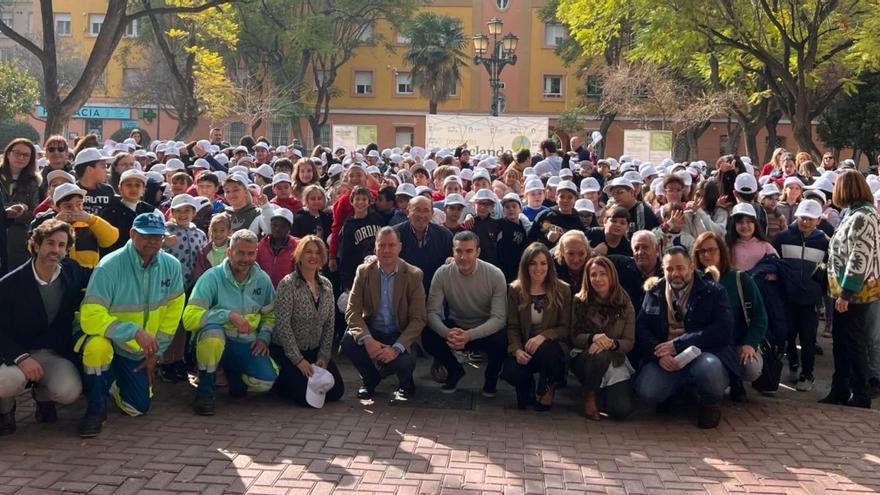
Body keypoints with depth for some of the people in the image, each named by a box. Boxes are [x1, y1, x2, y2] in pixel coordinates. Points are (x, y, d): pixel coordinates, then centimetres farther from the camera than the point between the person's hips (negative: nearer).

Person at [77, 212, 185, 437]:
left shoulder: (171, 266, -10)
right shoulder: (109, 266, -24)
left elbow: (173, 310, 0)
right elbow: (91, 317, -31)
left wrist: (156, 352, 0)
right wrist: (135, 331, -40)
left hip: (137, 351, 4)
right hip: (103, 337, -4)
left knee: (139, 408, 5)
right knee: (98, 346, -39)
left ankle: (112, 381, 39)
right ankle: (95, 409, -14)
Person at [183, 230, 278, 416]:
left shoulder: (263, 280, 3)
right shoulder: (212, 277, -12)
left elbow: (270, 314, 17)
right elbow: (189, 318, -22)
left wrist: (264, 337, -1)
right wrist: (229, 315, -27)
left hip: (246, 344, 4)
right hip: (214, 341, -4)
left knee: (266, 381, -21)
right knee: (212, 330, -39)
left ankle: (232, 371, 18)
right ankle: (205, 392, -16)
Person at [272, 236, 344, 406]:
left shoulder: (326, 285, 4)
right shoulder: (288, 284, -15)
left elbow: (329, 325, 5)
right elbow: (283, 326, -18)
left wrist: (323, 357, -4)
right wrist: (298, 360, -19)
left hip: (315, 350, 6)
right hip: (286, 351, -6)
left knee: (336, 392, -5)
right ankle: (280, 382, 11)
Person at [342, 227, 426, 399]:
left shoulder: (414, 275, -7)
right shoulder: (364, 271, -2)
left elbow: (419, 319, -11)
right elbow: (352, 310, -9)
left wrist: (396, 348, -25)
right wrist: (366, 339, -28)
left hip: (400, 335, -2)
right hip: (371, 332, 2)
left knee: (404, 363, -31)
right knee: (348, 341, -28)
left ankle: (405, 384, 10)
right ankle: (370, 379, 3)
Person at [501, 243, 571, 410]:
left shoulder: (563, 290, -2)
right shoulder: (515, 290, 2)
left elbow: (566, 328, -5)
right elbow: (512, 326, -1)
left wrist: (543, 336, -24)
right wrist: (517, 349, -21)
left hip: (551, 346, -1)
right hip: (524, 346, 1)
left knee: (545, 350, -38)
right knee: (511, 372, -29)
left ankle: (548, 390, -3)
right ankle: (527, 387, 12)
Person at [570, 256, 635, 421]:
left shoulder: (625, 305, 2)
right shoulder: (579, 302, -1)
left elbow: (629, 342, -2)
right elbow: (575, 337, -4)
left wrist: (611, 343, -25)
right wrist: (593, 338, -27)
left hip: (615, 361, 2)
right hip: (584, 357, -2)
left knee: (622, 410, -20)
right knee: (601, 355, -39)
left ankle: (602, 390, 17)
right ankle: (589, 395, -9)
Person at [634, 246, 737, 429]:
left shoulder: (713, 291, 0)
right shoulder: (654, 292, 11)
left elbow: (723, 331, -13)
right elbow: (641, 328, 5)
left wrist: (678, 345, -19)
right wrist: (659, 354, -16)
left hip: (703, 354, -2)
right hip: (665, 358, 3)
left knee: (710, 369, -38)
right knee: (647, 391, -26)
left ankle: (710, 404, -1)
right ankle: (680, 395, 11)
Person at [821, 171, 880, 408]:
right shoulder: (855, 213, 12)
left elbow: (860, 259, -23)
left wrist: (845, 293, -23)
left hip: (855, 291, -9)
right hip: (846, 290, 9)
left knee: (854, 343, 0)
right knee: (841, 340, 15)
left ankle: (861, 395, 11)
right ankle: (840, 390, 24)